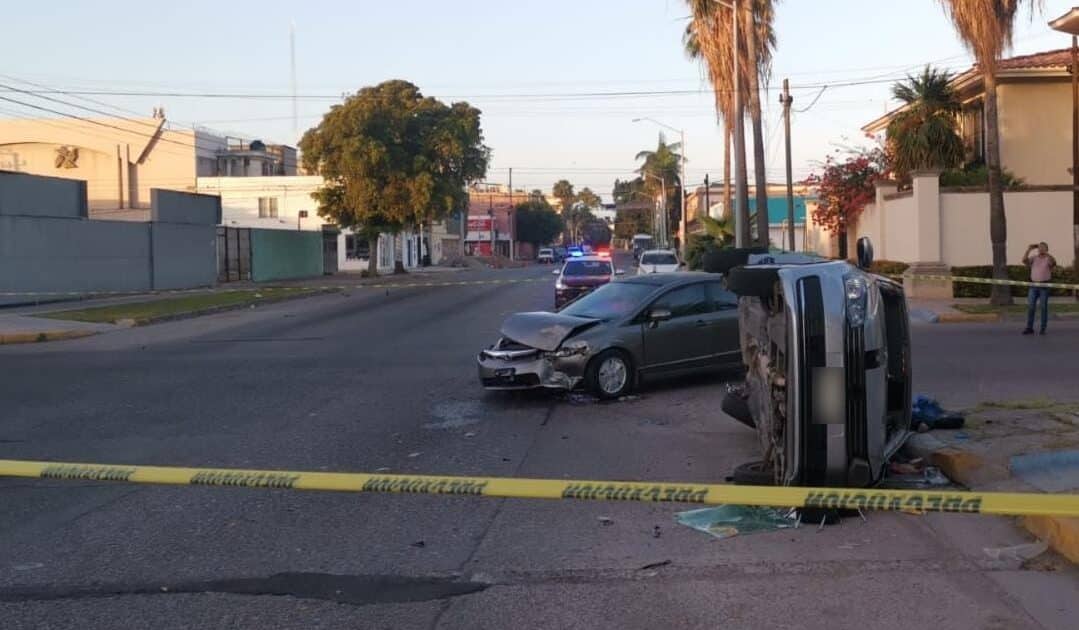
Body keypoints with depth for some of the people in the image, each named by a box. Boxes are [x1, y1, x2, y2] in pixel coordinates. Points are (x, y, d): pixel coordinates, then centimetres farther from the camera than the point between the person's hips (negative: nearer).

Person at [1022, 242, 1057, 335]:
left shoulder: (1048, 259, 0)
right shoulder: (1033, 258, 9)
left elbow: (1054, 262, -24)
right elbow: (1024, 260, -8)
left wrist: (1046, 253, -29)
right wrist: (1029, 249, -12)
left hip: (1044, 286, -2)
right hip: (1033, 285, 2)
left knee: (1044, 307, 0)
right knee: (1030, 307, -4)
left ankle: (1043, 329, 7)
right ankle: (1029, 328, 0)